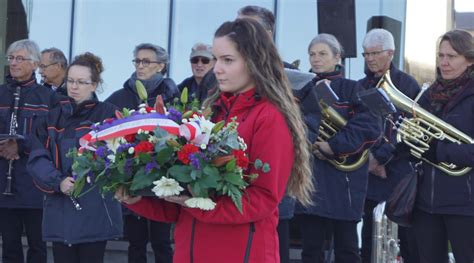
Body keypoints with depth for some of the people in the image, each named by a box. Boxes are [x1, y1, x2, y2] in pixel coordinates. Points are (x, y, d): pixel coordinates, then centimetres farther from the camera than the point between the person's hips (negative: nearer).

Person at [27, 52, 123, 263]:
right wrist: (58, 181, -13)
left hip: (95, 210, -4)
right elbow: (37, 158, 3)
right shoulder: (54, 117, 13)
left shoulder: (108, 114, 0)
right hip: (59, 211, 4)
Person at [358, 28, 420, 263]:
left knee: (409, 238, -4)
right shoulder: (361, 87, 13)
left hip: (399, 173, -4)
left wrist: (381, 156, -15)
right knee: (370, 235, 6)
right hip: (369, 173, 4)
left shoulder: (406, 84, -1)